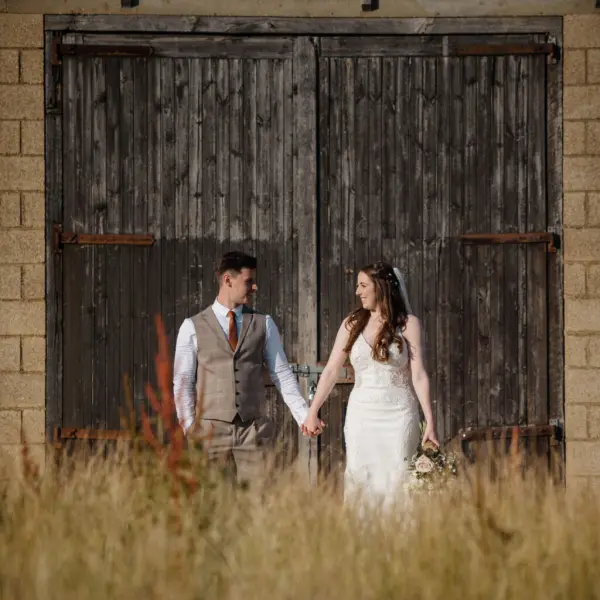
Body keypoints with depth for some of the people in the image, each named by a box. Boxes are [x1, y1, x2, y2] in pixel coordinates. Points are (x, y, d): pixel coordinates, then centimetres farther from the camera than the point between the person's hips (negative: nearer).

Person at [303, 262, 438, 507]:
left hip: (398, 415, -2)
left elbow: (418, 375, -5)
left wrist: (430, 421, -12)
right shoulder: (352, 324, 7)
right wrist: (312, 412, -2)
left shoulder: (408, 324, -1)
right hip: (361, 414, 3)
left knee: (396, 482, -3)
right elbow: (331, 370, 5)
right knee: (359, 483, 0)